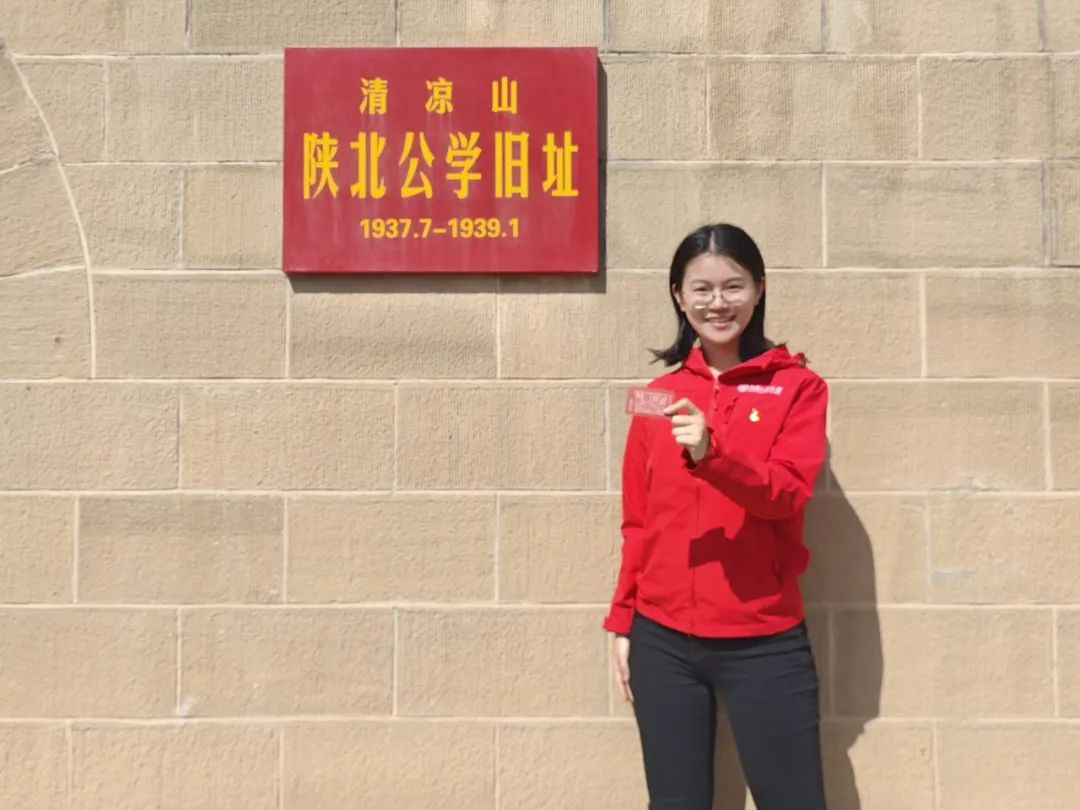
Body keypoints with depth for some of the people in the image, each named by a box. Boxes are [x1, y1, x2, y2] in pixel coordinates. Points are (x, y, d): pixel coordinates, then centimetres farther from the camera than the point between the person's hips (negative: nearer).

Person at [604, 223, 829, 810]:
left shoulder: (797, 386, 0)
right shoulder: (661, 394, 8)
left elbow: (790, 494, -13)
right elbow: (638, 522, 11)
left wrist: (712, 455, -29)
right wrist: (621, 621, 9)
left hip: (763, 642, -2)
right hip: (662, 638, 3)